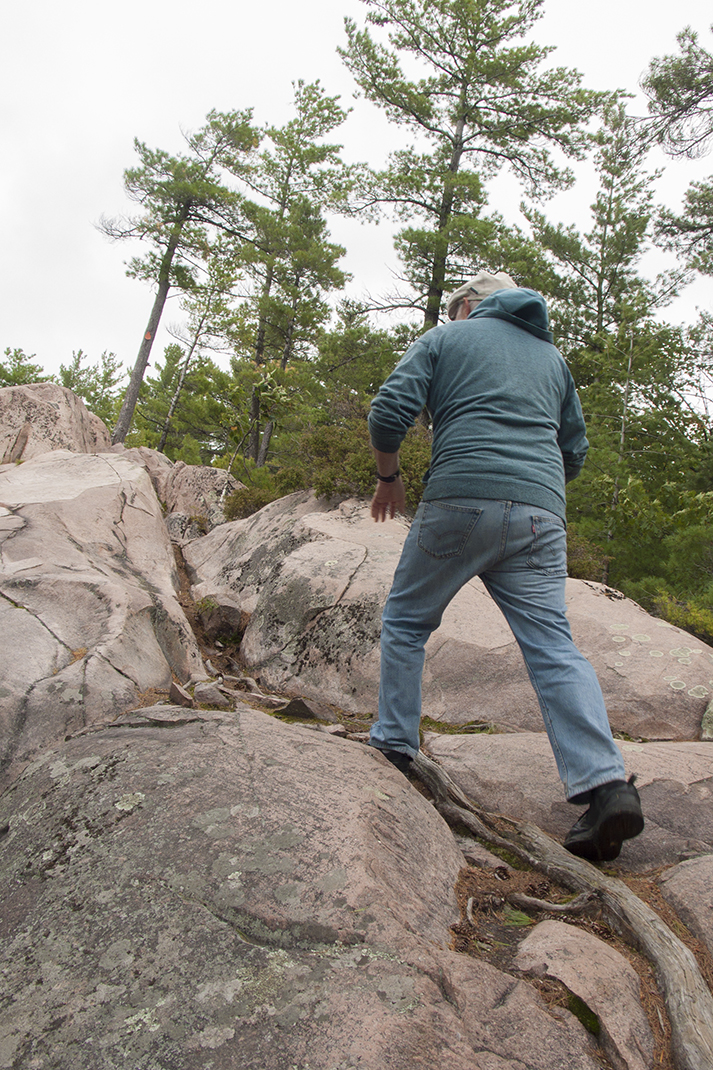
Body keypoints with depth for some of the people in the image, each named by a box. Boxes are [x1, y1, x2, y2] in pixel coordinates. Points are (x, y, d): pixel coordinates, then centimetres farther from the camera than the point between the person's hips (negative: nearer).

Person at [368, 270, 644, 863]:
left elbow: (388, 412, 0)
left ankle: (394, 748, 17)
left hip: (459, 502, -4)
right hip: (541, 513, 4)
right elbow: (575, 450, 26)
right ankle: (607, 783, -13)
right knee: (552, 643, -1)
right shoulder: (552, 354, 26)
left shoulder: (444, 338, 14)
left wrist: (389, 478, 15)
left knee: (406, 622, 13)